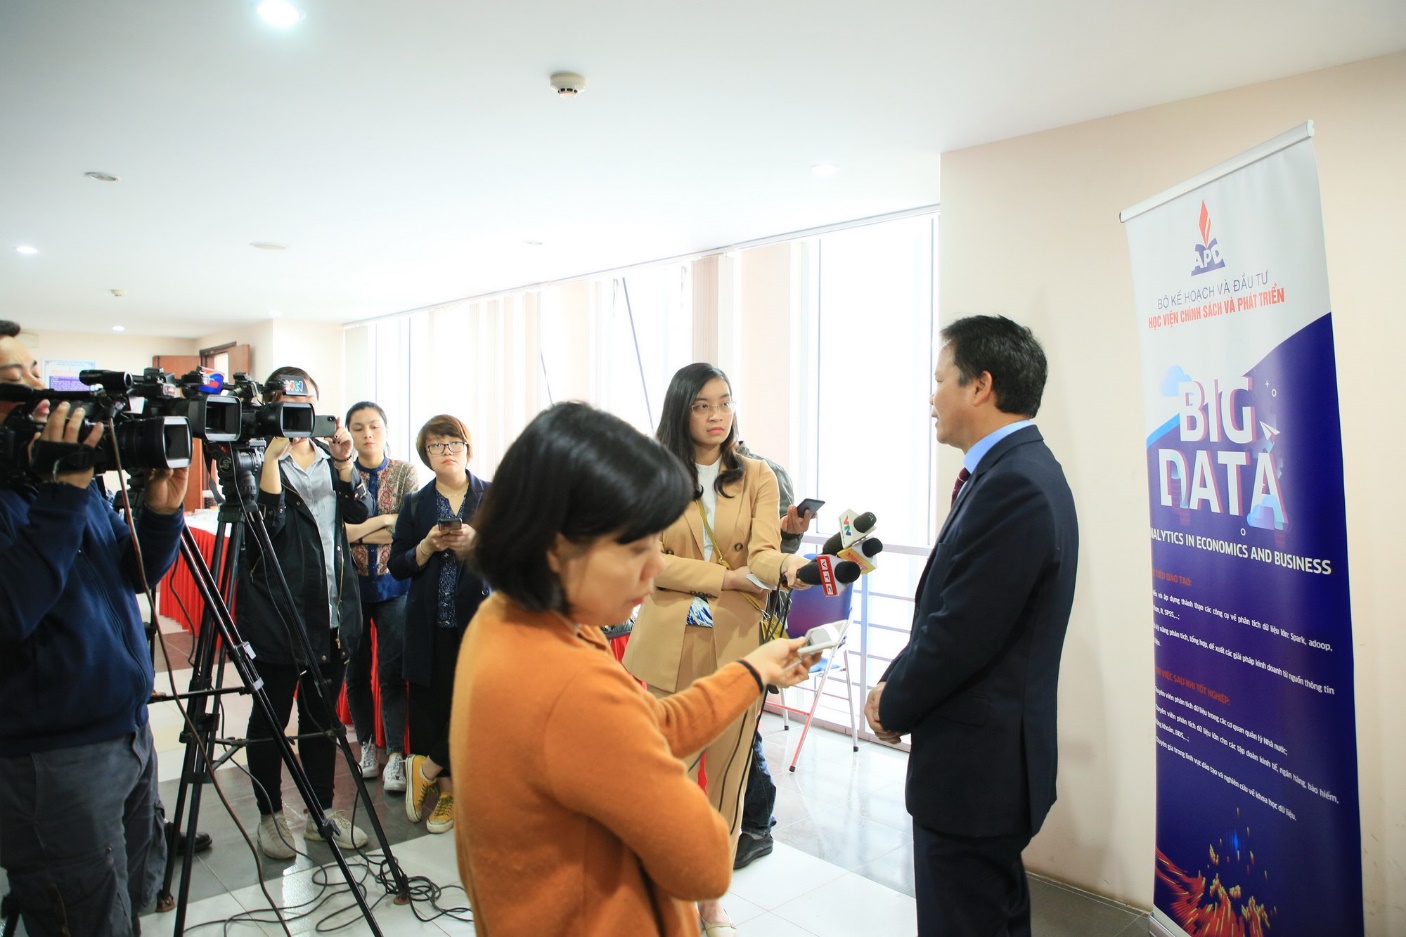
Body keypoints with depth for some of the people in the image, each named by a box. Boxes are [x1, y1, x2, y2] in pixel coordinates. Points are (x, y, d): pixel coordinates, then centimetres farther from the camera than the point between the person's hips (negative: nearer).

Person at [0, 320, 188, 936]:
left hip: (131, 731, 7)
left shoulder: (73, 473, 6)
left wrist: (161, 512, -7)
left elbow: (135, 573, 11)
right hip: (51, 762, -7)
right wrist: (63, 497, -31)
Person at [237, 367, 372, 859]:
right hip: (278, 613, -5)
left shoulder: (328, 460, 11)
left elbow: (360, 512, -2)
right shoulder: (257, 462, -4)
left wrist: (344, 462, -15)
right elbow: (268, 523, -20)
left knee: (323, 716, 14)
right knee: (270, 718, 8)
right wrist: (272, 455, -24)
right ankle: (271, 816, 23)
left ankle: (323, 811, 27)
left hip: (333, 612, 5)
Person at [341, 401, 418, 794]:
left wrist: (360, 529, -15)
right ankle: (367, 746, 26)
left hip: (393, 583, -1)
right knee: (356, 672, 10)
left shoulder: (404, 472, 2)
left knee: (392, 672, -4)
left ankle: (395, 756, 2)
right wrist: (386, 520, -15)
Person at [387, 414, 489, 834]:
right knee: (432, 703, 4)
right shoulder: (415, 505, 10)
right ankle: (447, 788, 19)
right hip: (431, 623, 2)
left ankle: (427, 769, 19)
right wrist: (427, 547, -10)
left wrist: (476, 542, -16)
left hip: (480, 618, -2)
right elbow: (398, 566, 7)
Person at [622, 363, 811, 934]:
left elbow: (764, 554, -8)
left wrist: (790, 566, -32)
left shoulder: (756, 477, 4)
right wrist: (730, 576, -15)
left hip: (736, 645, 1)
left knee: (727, 774, 10)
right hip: (669, 645, -1)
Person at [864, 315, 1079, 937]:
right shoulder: (1019, 471, 8)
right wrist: (894, 684, 4)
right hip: (993, 754, 10)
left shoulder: (1014, 484, -24)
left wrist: (893, 709, -8)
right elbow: (949, 614, 11)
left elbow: (961, 634, -23)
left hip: (975, 765, -10)